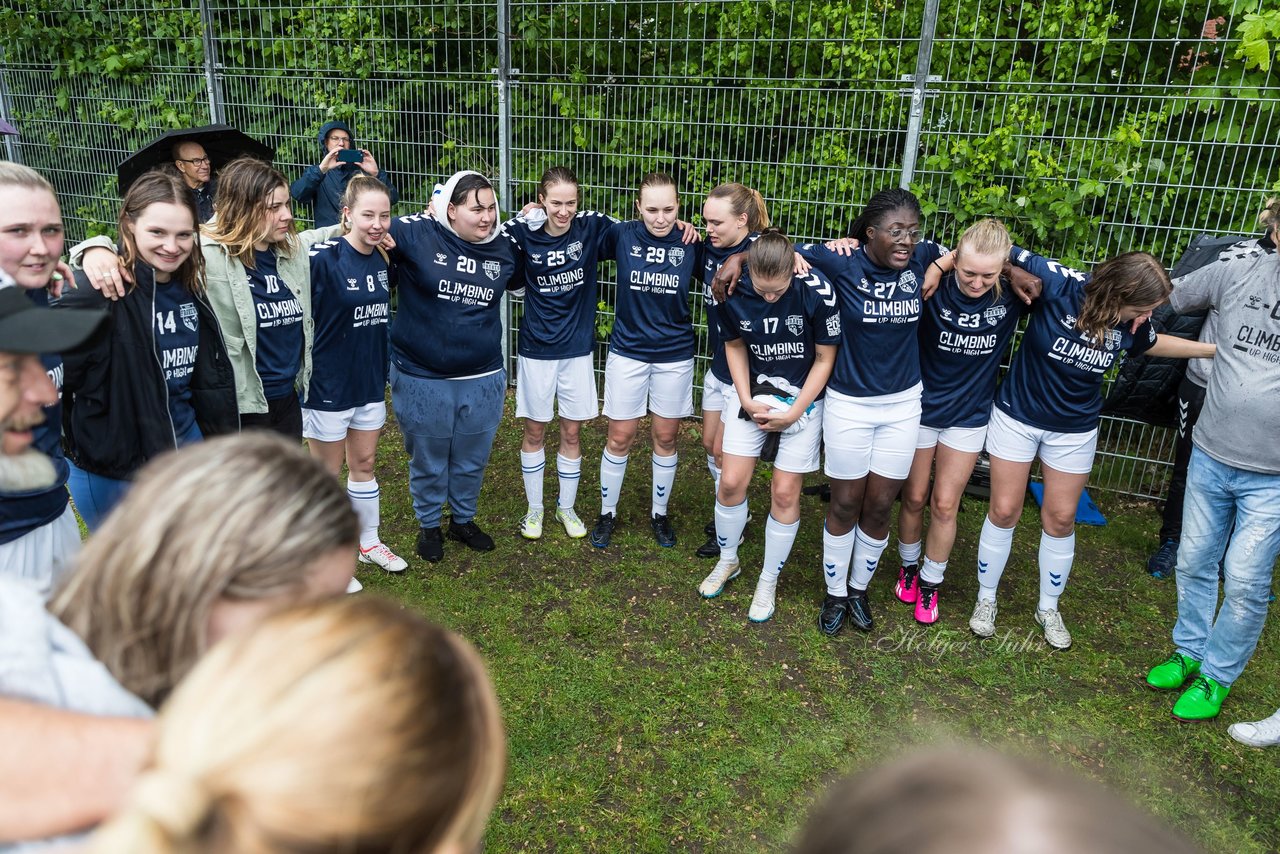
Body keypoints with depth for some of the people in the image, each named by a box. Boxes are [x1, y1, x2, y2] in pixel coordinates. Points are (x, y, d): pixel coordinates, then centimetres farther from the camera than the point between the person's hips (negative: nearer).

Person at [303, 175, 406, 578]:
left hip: (370, 381, 6)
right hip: (329, 383, -6)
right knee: (327, 473, 10)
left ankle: (369, 543, 36)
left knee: (364, 463, 19)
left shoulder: (384, 258, 1)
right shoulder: (322, 257, -19)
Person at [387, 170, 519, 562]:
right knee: (427, 461, 16)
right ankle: (429, 525, 39)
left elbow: (518, 279, 21)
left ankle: (463, 520, 43)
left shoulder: (504, 250, 0)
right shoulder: (416, 235, -13)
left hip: (483, 381, 3)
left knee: (472, 461, 19)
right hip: (422, 379, -3)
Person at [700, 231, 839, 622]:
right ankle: (727, 560, 27)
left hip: (803, 398, -2)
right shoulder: (733, 292, -15)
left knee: (785, 492, 1)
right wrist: (746, 399, -7)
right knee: (731, 482, -1)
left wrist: (793, 413, -12)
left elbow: (825, 359, -11)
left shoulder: (817, 292, -23)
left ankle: (768, 582, 21)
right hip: (752, 394, 2)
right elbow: (734, 346, 3)